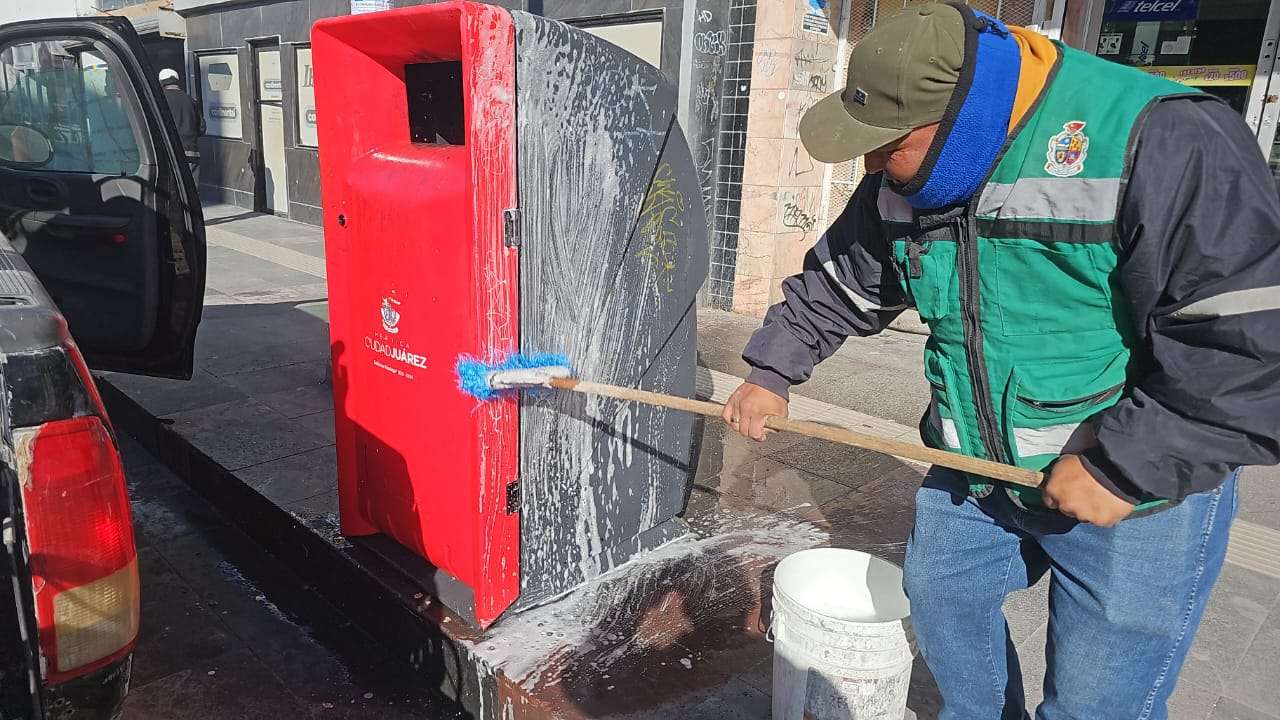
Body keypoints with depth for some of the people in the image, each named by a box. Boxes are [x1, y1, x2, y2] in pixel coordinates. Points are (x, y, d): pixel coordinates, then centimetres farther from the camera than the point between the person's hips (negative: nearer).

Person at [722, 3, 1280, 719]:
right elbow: (837, 284, 12)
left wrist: (1120, 467, -25)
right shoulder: (904, 181, -2)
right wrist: (772, 373, 8)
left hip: (1141, 488, -6)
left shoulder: (1163, 141, -25)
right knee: (939, 595, 20)